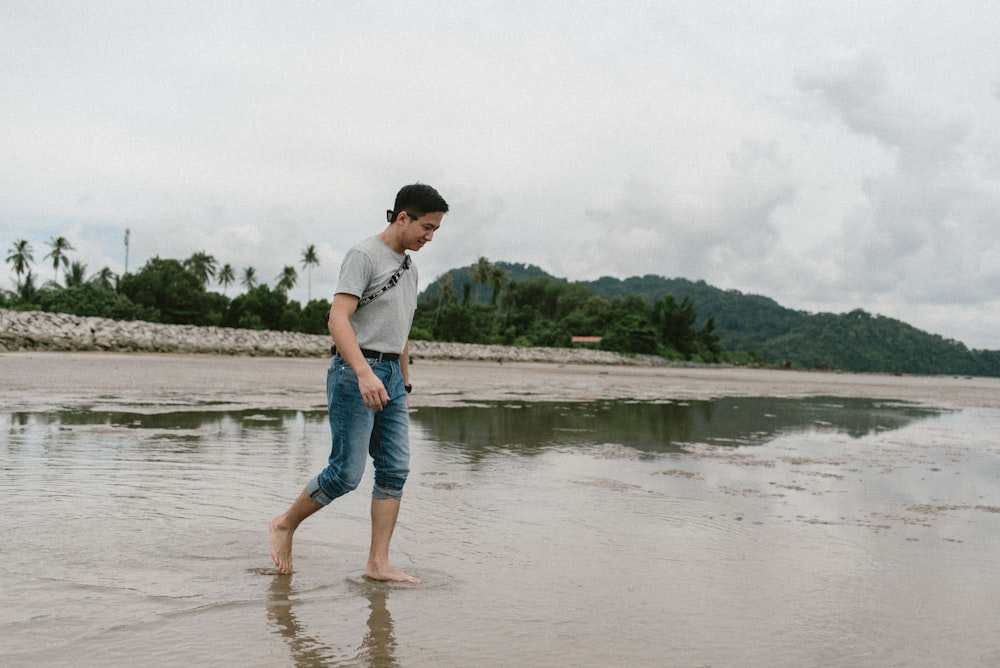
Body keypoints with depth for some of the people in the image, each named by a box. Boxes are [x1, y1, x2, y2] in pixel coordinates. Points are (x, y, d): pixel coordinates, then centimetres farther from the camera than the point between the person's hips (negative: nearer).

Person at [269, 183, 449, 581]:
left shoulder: (409, 267, 18)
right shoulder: (363, 256, -9)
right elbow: (338, 319, -20)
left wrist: (404, 386, 23)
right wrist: (364, 373, -32)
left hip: (390, 376, 8)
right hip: (355, 372, -8)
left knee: (395, 470, 1)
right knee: (346, 472, -6)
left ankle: (378, 563, 5)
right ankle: (284, 525, 16)